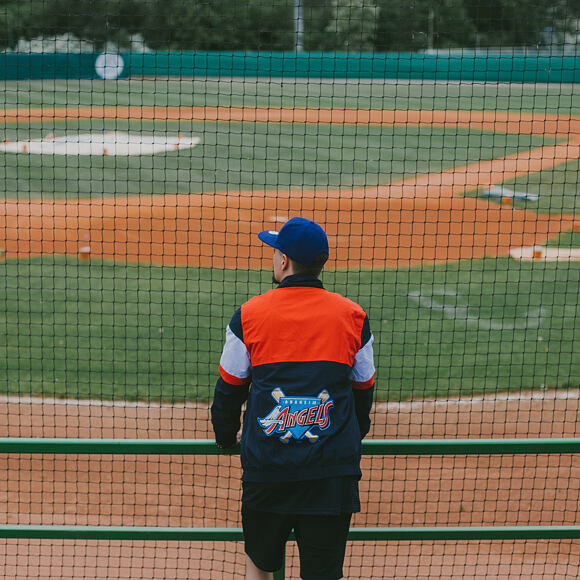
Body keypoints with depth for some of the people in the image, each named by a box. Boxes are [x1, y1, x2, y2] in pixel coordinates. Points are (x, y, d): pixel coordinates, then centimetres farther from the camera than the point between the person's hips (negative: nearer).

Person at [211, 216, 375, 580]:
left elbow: (229, 388, 12)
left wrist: (226, 437, 31)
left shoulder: (249, 315, 1)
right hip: (333, 473, 0)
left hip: (265, 467, 0)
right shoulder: (353, 316, 5)